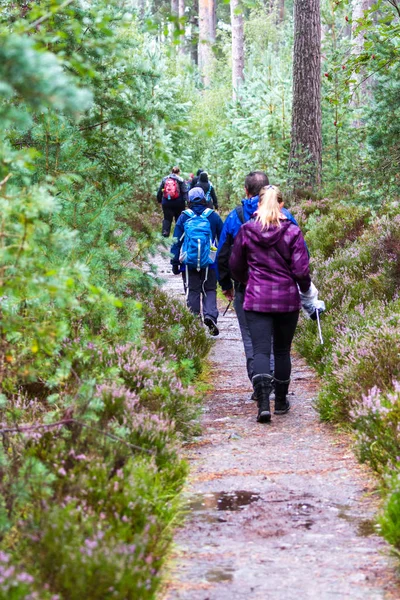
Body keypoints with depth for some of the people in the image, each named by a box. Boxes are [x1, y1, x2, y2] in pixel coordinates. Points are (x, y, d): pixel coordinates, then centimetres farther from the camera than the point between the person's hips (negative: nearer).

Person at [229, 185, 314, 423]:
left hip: (256, 300, 0)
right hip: (288, 300, 0)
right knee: (282, 351, 14)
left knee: (261, 350, -4)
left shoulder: (246, 230, -1)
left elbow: (235, 265, 10)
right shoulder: (292, 231, -6)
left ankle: (263, 403, -23)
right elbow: (301, 270, -8)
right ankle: (281, 402, 24)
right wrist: (306, 288, 12)